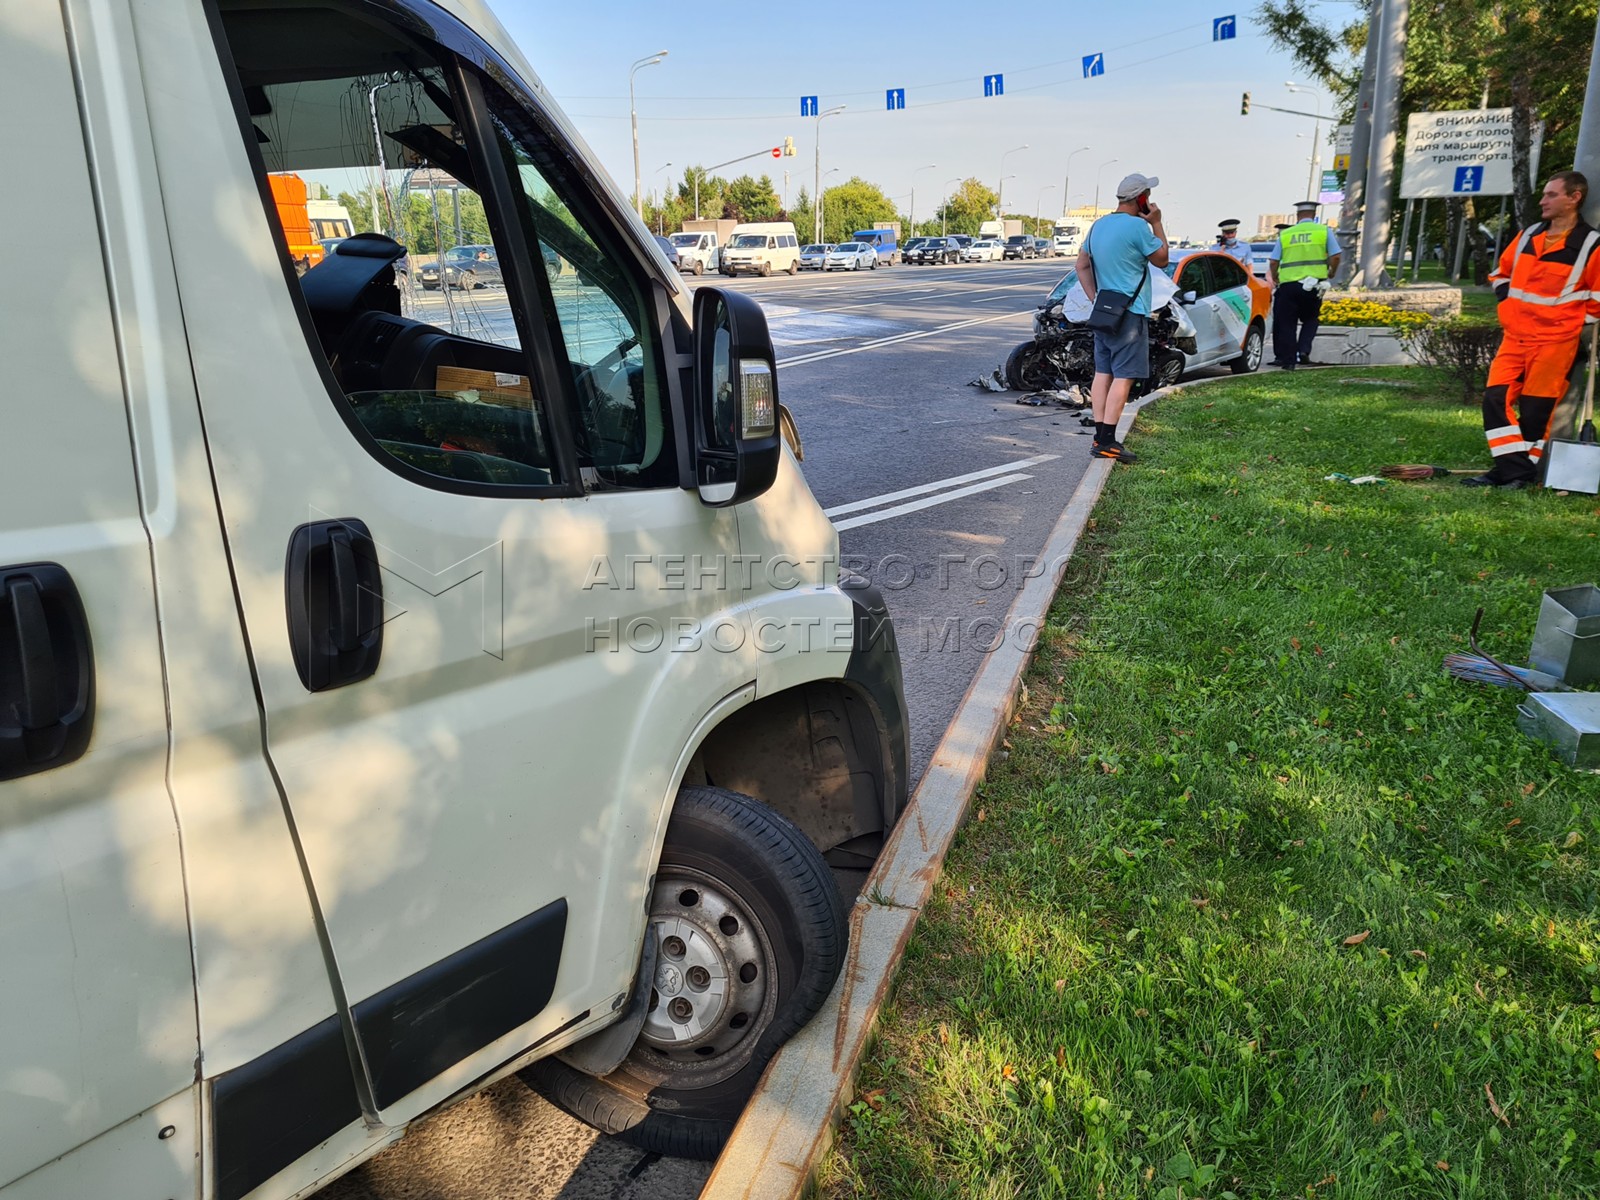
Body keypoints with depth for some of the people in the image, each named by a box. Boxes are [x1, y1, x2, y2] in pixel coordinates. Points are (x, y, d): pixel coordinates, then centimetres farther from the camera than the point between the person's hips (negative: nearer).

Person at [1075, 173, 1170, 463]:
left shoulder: (1098, 225, 10)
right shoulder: (1137, 226, -14)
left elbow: (1082, 266, 15)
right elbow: (1161, 259, -3)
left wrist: (1094, 298, 11)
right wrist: (1157, 224, 4)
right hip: (1130, 314, -8)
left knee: (1103, 374, 9)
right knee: (1123, 377, -7)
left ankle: (1100, 438, 10)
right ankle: (1107, 442, -12)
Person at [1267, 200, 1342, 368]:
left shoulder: (1285, 234, 5)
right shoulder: (1324, 231, 4)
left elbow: (1273, 262, 2)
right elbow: (1335, 256, -2)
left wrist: (1275, 279, 19)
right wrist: (1331, 273, 16)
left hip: (1288, 285, 0)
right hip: (1313, 285, 0)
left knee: (1287, 323, 7)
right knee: (1310, 320, 18)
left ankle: (1288, 360, 6)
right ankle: (1303, 351, -1)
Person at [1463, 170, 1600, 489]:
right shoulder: (1528, 235, 11)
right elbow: (1501, 273, 24)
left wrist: (1572, 325, -2)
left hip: (1555, 343, -5)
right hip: (1515, 337, 5)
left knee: (1534, 410, -4)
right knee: (1495, 398, -6)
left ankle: (1523, 473, 7)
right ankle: (1511, 467, -2)